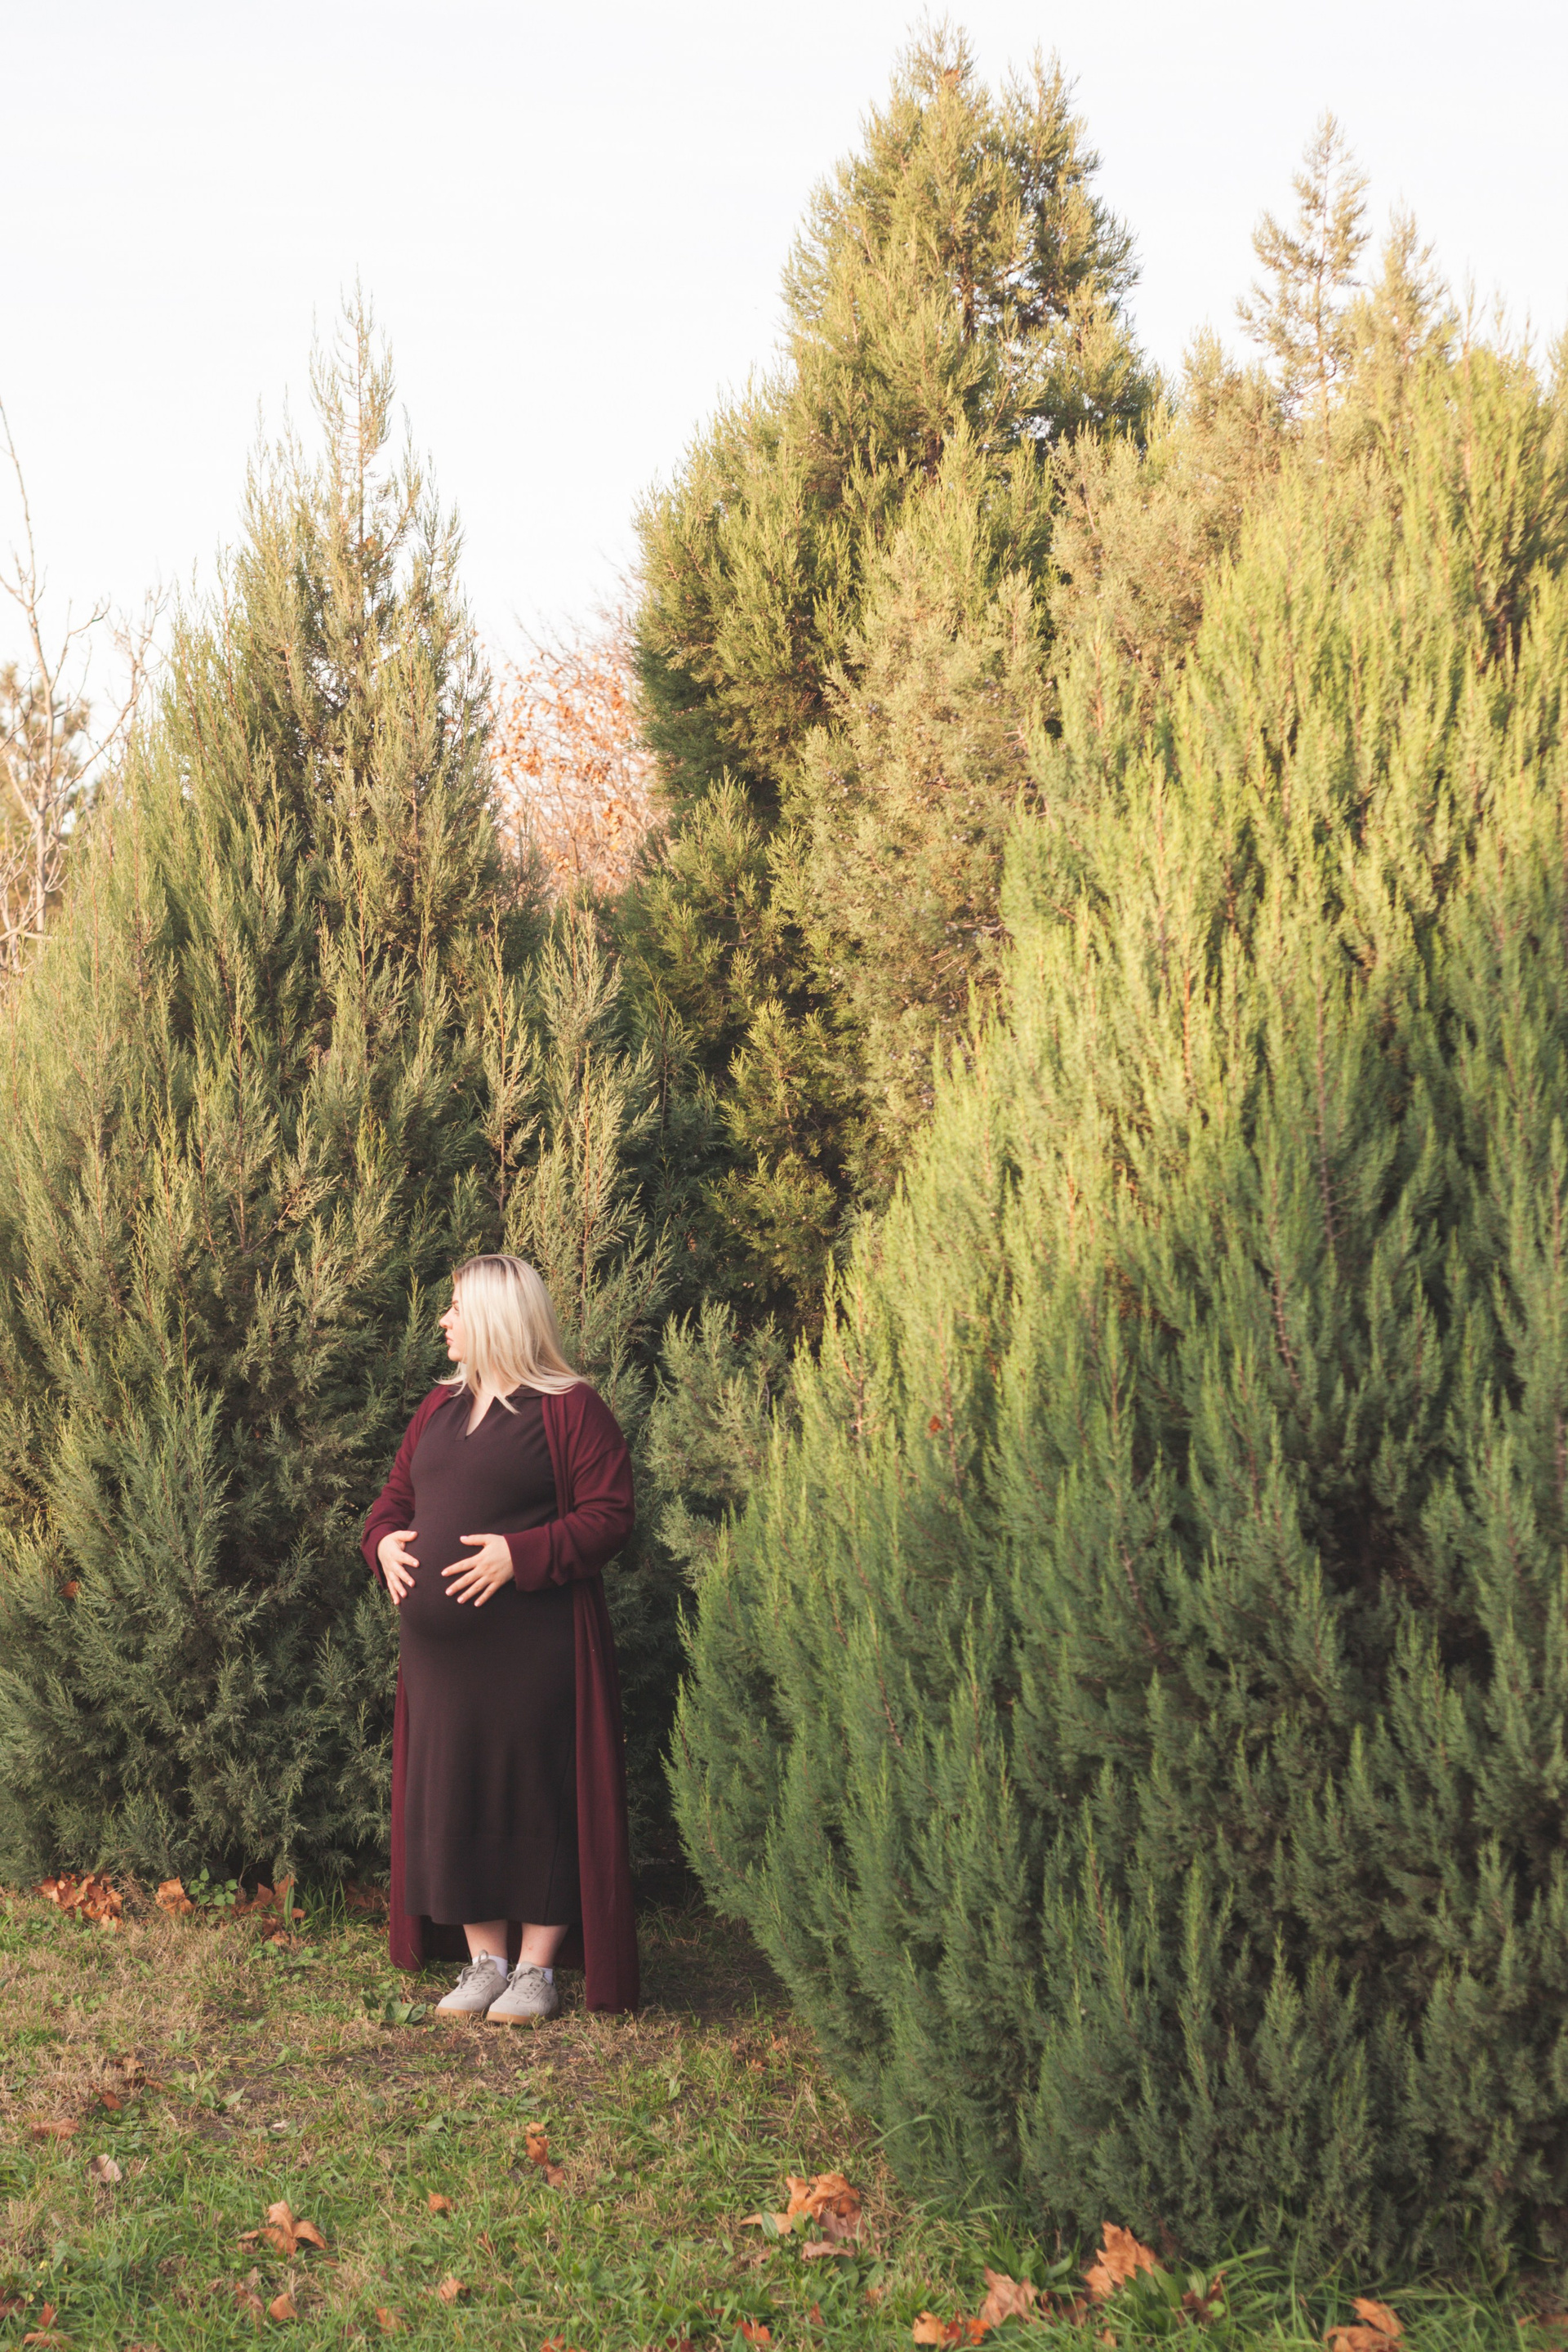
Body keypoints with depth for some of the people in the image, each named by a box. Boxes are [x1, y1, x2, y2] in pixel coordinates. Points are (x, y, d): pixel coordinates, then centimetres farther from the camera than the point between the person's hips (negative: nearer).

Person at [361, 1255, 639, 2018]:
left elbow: (608, 1516, -11)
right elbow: (395, 1495, 22)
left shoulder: (570, 1410, -6)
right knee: (452, 1792, 8)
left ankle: (537, 1967, 8)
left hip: (532, 1647, -7)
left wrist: (522, 1554, -21)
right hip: (440, 1641, 7)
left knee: (536, 1794, -1)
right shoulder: (440, 1408, 15)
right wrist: (384, 1540, 0)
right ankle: (484, 1958, 18)